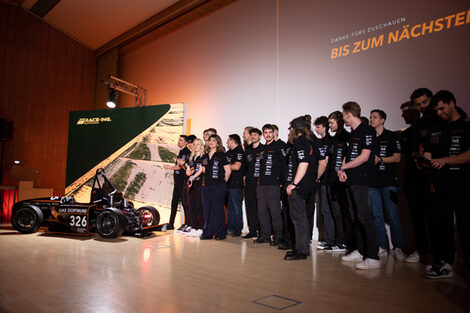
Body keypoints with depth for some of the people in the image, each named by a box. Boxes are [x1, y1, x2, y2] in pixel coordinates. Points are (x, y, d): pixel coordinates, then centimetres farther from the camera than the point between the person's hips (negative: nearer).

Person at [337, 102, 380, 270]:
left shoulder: (367, 131, -9)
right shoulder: (353, 133, 18)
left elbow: (364, 157, -16)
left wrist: (343, 167, -8)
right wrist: (342, 171, 2)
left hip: (360, 180, -9)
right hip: (350, 180, 9)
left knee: (364, 216, -10)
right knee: (355, 217, 13)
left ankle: (373, 257, -5)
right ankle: (360, 251, 23)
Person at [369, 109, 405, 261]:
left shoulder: (391, 136, 5)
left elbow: (397, 157, -1)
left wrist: (380, 159, -13)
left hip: (389, 181, -3)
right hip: (372, 181, 4)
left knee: (393, 215, -4)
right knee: (377, 216, 6)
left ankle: (397, 248, 8)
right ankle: (382, 247, 15)